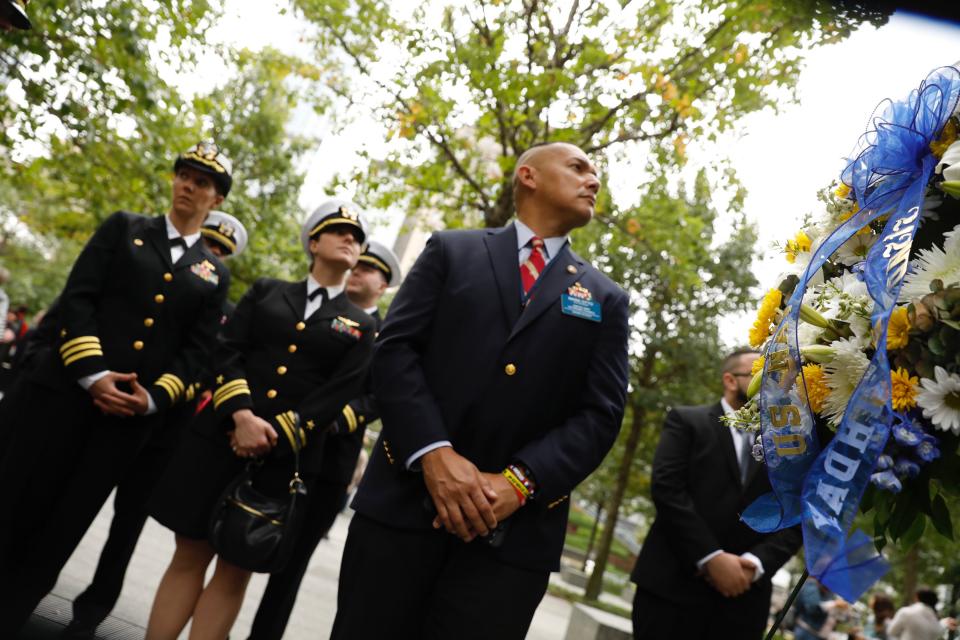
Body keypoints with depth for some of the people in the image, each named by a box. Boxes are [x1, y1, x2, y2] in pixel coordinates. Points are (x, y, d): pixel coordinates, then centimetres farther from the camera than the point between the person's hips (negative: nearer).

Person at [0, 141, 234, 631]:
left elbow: (198, 350, 7)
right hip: (65, 387, -1)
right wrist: (92, 374, -13)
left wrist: (153, 397, -9)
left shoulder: (214, 273, 13)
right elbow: (77, 296, -1)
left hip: (133, 410, 1)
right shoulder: (123, 227, 10)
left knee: (59, 532, 7)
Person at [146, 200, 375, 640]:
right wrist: (241, 414, -15)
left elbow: (340, 394, -2)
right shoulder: (266, 290, 12)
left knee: (236, 569, 6)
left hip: (286, 455, 0)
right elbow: (227, 351, 1)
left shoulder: (360, 326, 9)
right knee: (189, 555, 6)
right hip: (220, 434, 1)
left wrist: (276, 436, -13)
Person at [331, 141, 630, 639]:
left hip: (515, 529, 1)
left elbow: (600, 414, 3)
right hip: (404, 499, 0)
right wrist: (433, 453, -15)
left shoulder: (606, 300, 13)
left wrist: (519, 482, -12)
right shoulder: (451, 250, 11)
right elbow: (395, 348, 0)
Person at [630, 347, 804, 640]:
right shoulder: (686, 420, 4)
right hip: (672, 585, -3)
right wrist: (711, 558, -15)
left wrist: (755, 563, -10)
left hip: (744, 596, 4)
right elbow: (666, 488, -8)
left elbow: (796, 522, 7)